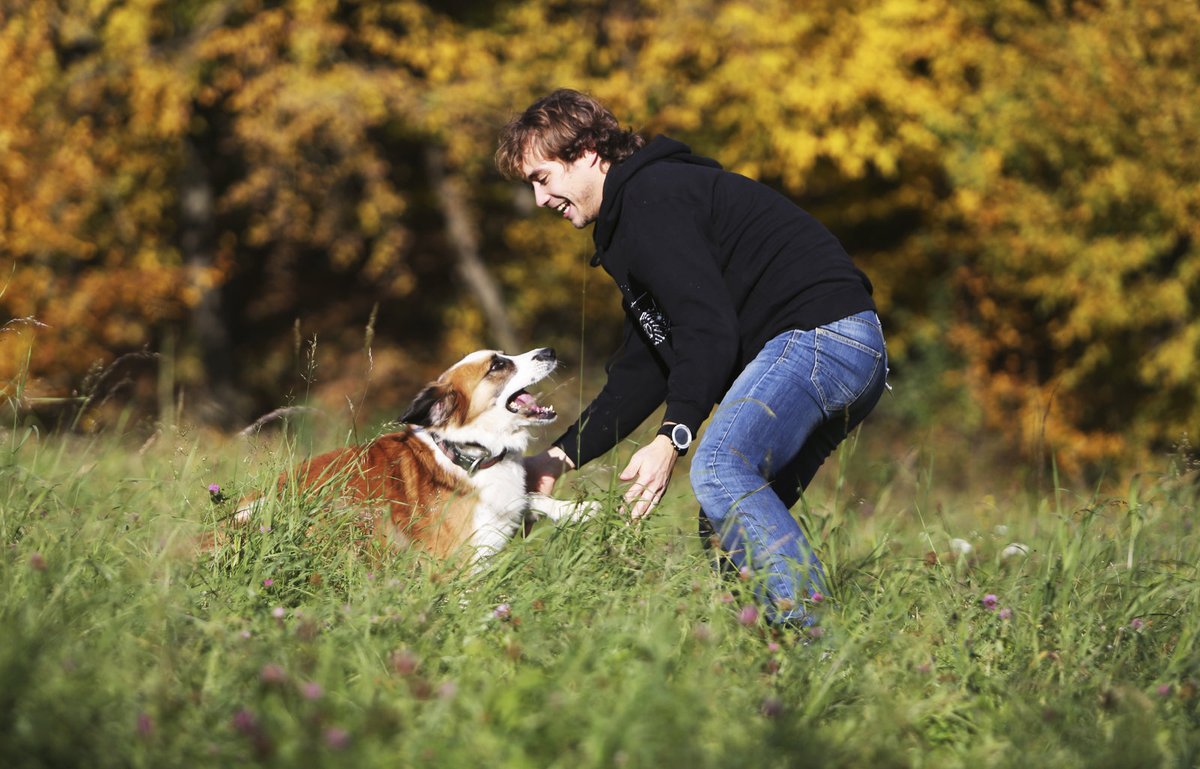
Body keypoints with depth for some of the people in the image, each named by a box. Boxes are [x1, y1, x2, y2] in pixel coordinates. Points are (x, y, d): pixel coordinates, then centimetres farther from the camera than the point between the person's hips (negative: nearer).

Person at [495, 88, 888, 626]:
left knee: (718, 469, -27)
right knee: (732, 525, 8)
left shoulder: (651, 196, -7)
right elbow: (643, 371, 27)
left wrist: (672, 438, -24)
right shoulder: (627, 225, 27)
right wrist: (561, 456, 21)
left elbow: (709, 329, -18)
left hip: (821, 333, -11)